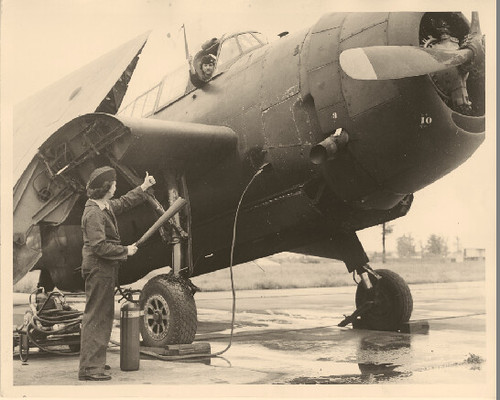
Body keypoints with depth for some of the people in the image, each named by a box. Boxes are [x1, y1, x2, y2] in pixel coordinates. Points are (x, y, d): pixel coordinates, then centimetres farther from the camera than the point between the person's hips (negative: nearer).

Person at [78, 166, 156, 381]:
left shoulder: (106, 207, 11)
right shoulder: (93, 214, -19)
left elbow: (123, 202, 33)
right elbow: (100, 246, -24)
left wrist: (143, 188, 37)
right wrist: (126, 251, -15)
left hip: (106, 270, 10)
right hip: (98, 269, -10)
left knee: (104, 316, 17)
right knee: (95, 317, -8)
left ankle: (95, 361, 27)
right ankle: (89, 368, -6)